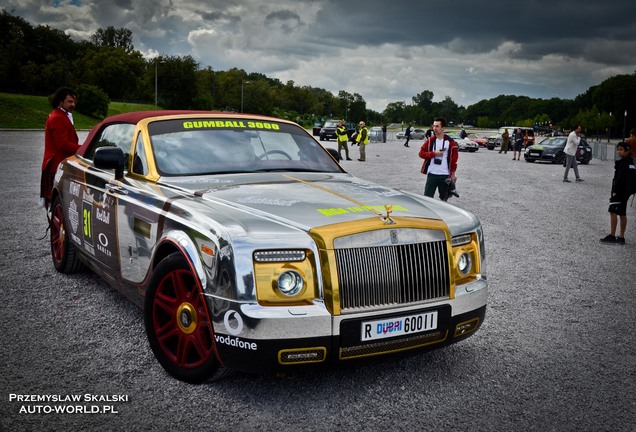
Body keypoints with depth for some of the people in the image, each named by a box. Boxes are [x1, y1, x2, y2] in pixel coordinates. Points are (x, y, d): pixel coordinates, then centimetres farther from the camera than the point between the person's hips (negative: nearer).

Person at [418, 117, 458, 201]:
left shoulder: (450, 142, -1)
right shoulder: (430, 141, 4)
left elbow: (454, 159, 2)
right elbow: (421, 153, 2)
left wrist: (453, 173, 0)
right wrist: (434, 153, -11)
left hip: (445, 175, -1)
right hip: (432, 174, 1)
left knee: (444, 199, 11)